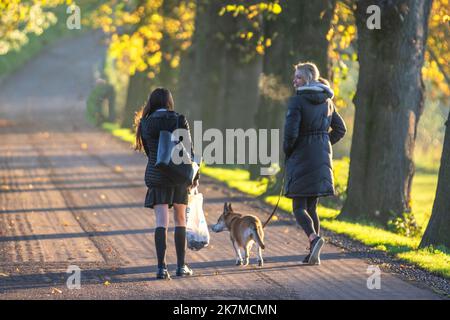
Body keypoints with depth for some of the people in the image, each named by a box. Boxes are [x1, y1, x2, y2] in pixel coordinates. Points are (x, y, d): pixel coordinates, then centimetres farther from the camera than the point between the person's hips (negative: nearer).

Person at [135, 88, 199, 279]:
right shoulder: (179, 120, -6)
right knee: (180, 220, 13)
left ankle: (161, 267, -11)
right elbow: (188, 150, -4)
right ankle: (181, 266, 16)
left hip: (156, 176, 0)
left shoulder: (145, 124, -1)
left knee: (161, 222, -1)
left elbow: (148, 151, 9)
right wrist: (195, 176, 4)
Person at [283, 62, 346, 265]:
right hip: (322, 157, 6)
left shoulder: (297, 101, -12)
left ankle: (314, 238, -27)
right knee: (312, 206, 13)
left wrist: (287, 151, -2)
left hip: (301, 157, -6)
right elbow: (340, 129, 16)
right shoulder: (326, 101, 9)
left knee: (299, 207, -2)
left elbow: (291, 132, -18)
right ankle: (314, 254, 9)